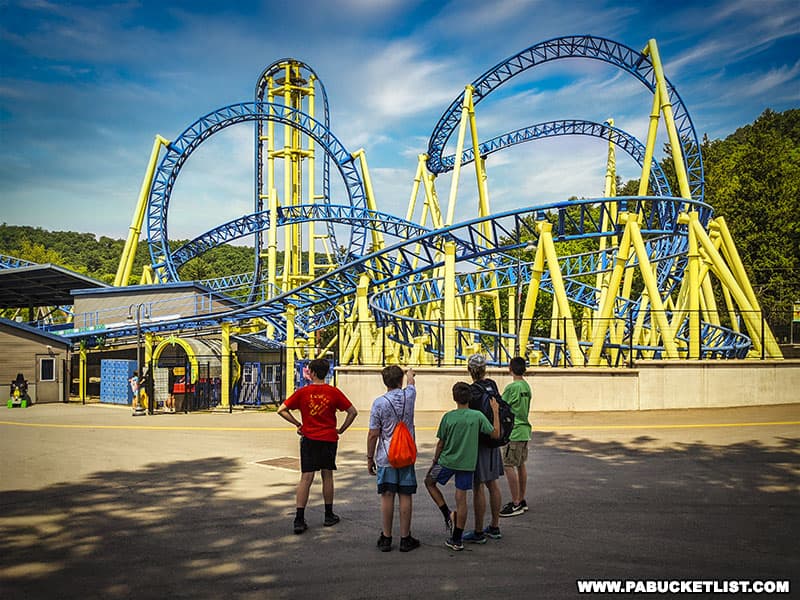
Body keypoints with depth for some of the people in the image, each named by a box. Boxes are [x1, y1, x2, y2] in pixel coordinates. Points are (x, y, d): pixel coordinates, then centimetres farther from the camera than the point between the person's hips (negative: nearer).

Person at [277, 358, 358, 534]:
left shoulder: (302, 392, -4)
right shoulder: (333, 392, -3)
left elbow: (281, 410, -4)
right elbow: (352, 412, -3)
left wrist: (297, 424, 3)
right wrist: (341, 429, 5)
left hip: (309, 439, 0)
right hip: (329, 439, 0)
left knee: (306, 478, 0)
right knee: (327, 476, 12)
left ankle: (299, 520, -6)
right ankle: (329, 516, 21)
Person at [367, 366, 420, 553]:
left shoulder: (379, 402, -9)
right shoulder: (409, 395, -2)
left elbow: (373, 434, -7)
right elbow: (411, 383, 25)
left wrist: (370, 458, 4)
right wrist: (410, 374, 48)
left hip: (386, 457, -1)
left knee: (387, 496, 4)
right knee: (405, 496, 5)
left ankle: (386, 538, 11)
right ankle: (405, 538, 10)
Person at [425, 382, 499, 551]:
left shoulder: (448, 417, -8)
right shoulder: (478, 416, -8)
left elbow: (441, 444, -2)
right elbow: (496, 434, -3)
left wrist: (434, 462, 11)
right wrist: (496, 412, 5)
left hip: (447, 461, -1)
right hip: (467, 463, 2)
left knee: (429, 482, 22)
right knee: (461, 498, 7)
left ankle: (448, 514, 10)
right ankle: (457, 540, 12)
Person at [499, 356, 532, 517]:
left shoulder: (511, 387, -16)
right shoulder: (527, 386, 9)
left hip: (513, 433, -9)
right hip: (524, 431, 9)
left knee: (509, 466, -4)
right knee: (521, 465, 14)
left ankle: (516, 504, -2)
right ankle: (521, 501, 22)